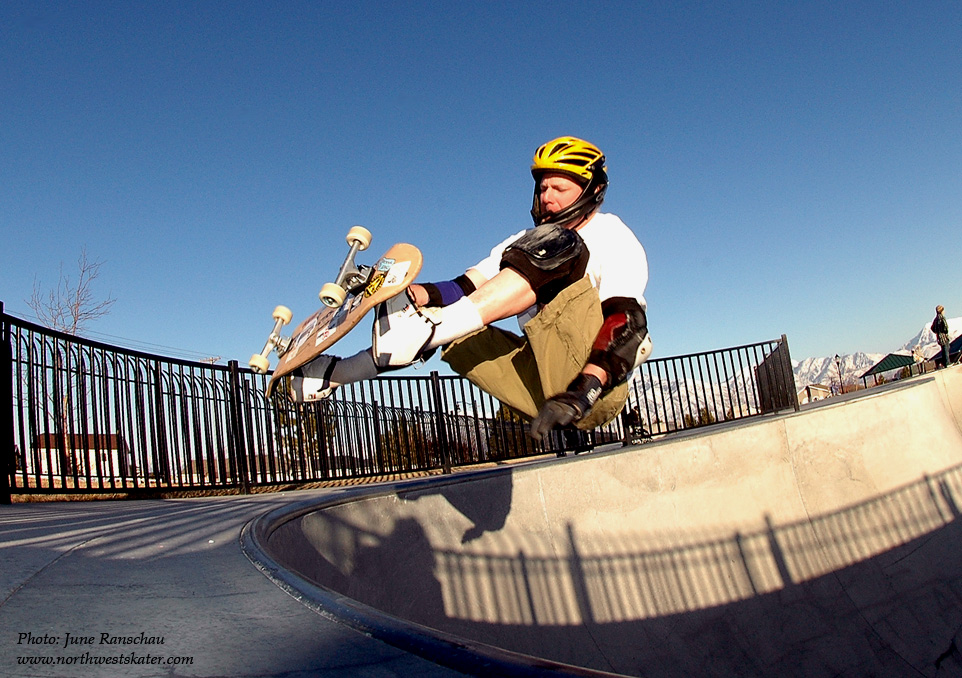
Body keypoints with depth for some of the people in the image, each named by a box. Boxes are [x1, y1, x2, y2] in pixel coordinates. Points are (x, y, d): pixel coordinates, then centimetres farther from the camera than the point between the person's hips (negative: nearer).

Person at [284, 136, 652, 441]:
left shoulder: (614, 239, 3)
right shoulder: (527, 243, 21)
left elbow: (627, 321, -14)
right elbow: (465, 288, 6)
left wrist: (586, 391, -31)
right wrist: (413, 294, -15)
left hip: (597, 390, -6)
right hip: (540, 384, 6)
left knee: (556, 248, -25)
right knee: (438, 311, -2)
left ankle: (427, 330, -36)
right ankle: (336, 372, -14)